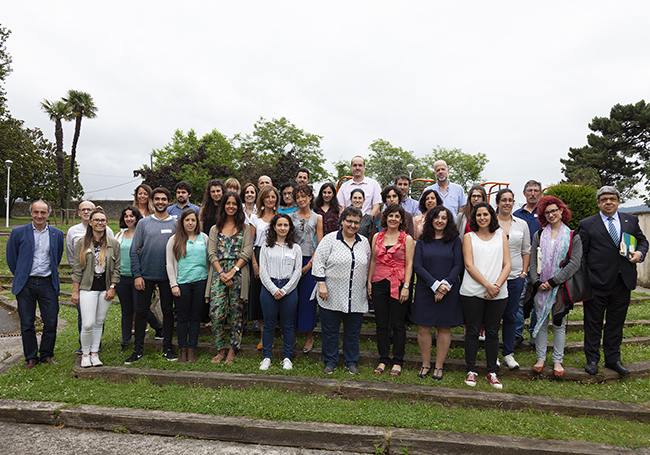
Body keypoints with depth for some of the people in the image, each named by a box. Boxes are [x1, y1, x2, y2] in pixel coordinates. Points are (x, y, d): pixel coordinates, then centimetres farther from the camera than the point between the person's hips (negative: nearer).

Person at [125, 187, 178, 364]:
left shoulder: (175, 224, 4)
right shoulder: (144, 223, 4)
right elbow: (134, 251, 3)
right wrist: (136, 275, -6)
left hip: (167, 276, 0)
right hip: (146, 276, 0)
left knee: (168, 311, 7)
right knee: (141, 311, 5)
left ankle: (167, 348, 19)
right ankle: (138, 349, 17)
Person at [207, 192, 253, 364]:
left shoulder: (245, 228, 9)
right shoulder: (215, 228, 15)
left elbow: (247, 253, -1)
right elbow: (211, 253, 6)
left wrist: (233, 271, -11)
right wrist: (221, 273, -9)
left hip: (238, 273, -1)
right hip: (219, 273, 2)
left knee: (236, 313, 1)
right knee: (216, 312, -7)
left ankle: (232, 351, 13)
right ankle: (220, 350, 9)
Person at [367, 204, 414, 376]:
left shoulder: (407, 239, 0)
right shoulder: (377, 237, 9)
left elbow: (409, 264, -4)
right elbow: (373, 261, 12)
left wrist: (406, 286, -11)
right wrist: (369, 282, 8)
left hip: (398, 284, -3)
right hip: (379, 283, 3)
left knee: (398, 324, 4)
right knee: (381, 323, 8)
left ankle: (398, 361, 16)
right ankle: (383, 359, 20)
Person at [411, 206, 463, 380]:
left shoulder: (455, 241, 3)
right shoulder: (422, 241, 5)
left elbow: (458, 265, -1)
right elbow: (417, 266, -2)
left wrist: (445, 284, -15)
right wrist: (435, 284, -13)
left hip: (449, 291, 0)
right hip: (425, 290, 1)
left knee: (444, 328, 5)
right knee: (423, 327, 2)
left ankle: (439, 366, 18)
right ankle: (425, 364, 18)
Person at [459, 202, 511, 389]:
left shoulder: (501, 236, 12)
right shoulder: (469, 237, 6)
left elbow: (507, 265, 5)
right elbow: (469, 265, -4)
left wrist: (497, 286, -10)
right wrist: (487, 285, -13)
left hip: (498, 293, 2)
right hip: (472, 292, -2)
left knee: (492, 332, 8)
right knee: (472, 332, 3)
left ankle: (492, 372, 19)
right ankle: (471, 370, 14)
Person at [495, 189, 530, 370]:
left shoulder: (522, 224, 8)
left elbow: (526, 251, 13)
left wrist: (524, 272, 5)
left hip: (515, 276, 3)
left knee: (511, 315, 8)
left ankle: (508, 353, 19)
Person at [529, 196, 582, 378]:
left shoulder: (573, 237, 0)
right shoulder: (539, 235, 6)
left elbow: (575, 263, -8)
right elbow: (533, 262, 4)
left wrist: (553, 281, -13)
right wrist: (537, 282, -9)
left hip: (561, 286, -1)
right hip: (541, 286, 2)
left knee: (559, 323, 6)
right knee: (541, 322, 6)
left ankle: (558, 361, 17)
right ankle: (541, 358, 17)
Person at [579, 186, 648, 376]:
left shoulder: (631, 220, 10)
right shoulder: (587, 224, -1)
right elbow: (580, 254, -2)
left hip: (623, 282, 3)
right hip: (597, 282, -3)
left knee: (616, 322, 14)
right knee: (593, 323, 6)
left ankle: (613, 359, 27)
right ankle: (592, 360, 18)